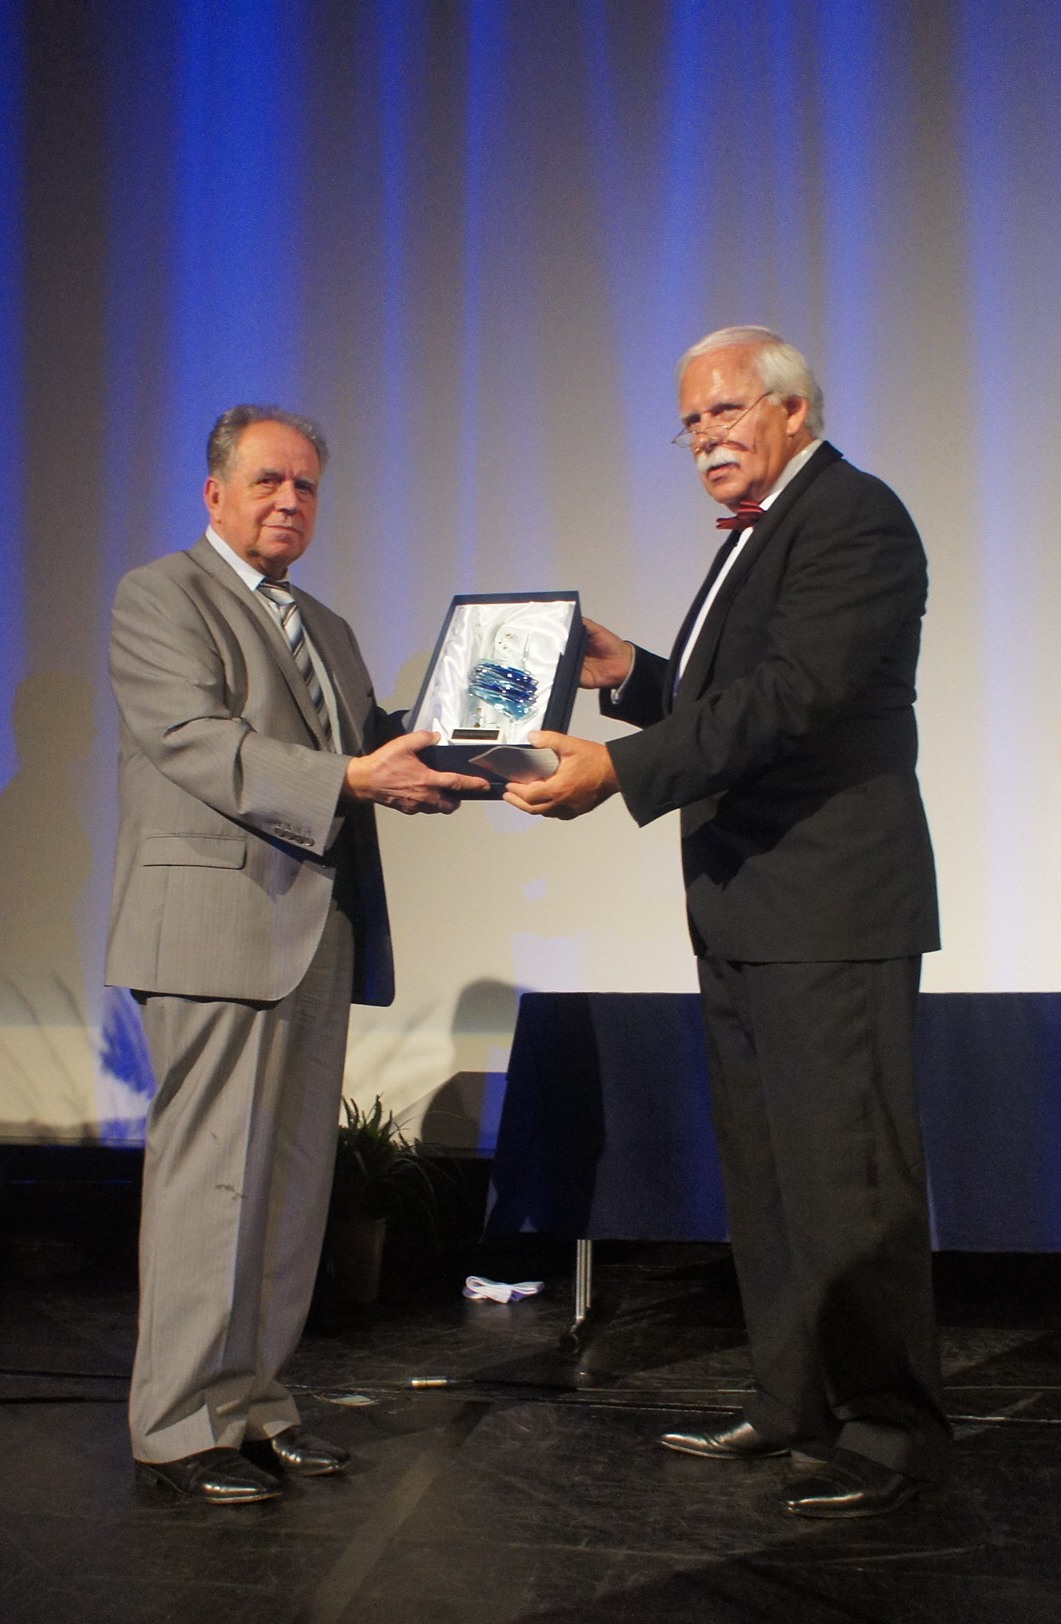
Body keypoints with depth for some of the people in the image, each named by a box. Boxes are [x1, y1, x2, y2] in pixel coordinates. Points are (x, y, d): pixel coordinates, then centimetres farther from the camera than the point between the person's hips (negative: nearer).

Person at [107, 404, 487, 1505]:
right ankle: (179, 1426, 2)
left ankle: (252, 1402, 18)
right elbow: (198, 740, -15)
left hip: (318, 942, 8)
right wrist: (351, 778, -24)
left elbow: (371, 749, 20)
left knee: (292, 1179, 9)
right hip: (218, 931, -7)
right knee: (210, 1178, -7)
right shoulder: (159, 597, 0)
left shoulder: (328, 630, 24)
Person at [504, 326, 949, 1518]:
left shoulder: (854, 518, -12)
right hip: (744, 914, 10)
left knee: (847, 1176, -4)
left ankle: (891, 1430, 8)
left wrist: (621, 769, -30)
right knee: (763, 1173, 15)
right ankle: (792, 1404, 27)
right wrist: (633, 677, 5)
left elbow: (791, 694, -25)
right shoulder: (758, 534, 20)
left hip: (828, 908, -10)